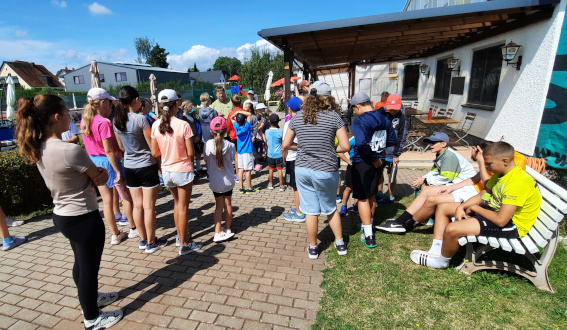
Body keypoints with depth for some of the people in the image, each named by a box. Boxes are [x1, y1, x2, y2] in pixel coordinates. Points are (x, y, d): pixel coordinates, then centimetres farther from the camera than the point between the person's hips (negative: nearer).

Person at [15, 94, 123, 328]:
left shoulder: (39, 148, -1)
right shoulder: (71, 151, -28)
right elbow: (100, 179, -16)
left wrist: (98, 171, -12)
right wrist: (103, 172, 0)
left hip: (62, 215, 9)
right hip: (83, 218, -8)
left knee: (81, 263, 27)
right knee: (89, 268, 11)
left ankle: (89, 298, 49)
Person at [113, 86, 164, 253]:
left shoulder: (116, 120, 2)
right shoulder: (140, 118, -16)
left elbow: (121, 146, 13)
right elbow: (152, 145, -12)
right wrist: (160, 163, 1)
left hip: (129, 167, 6)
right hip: (147, 166, -6)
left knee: (137, 205, 14)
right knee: (149, 206, 3)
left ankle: (143, 240, 27)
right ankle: (151, 243, 14)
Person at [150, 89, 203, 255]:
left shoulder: (156, 125, -5)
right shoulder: (183, 125, -18)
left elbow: (154, 152, -2)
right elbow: (190, 152, -15)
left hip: (166, 171, 5)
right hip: (183, 170, -5)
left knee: (177, 202, 24)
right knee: (183, 207, 7)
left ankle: (180, 236, 36)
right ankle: (184, 244, 18)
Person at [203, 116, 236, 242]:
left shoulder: (207, 145, -12)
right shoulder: (230, 146, -15)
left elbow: (207, 163, -2)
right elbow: (231, 160, -2)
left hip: (215, 181, 0)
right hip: (228, 180, 0)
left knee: (219, 206, 11)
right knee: (228, 204, 15)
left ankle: (218, 232, 9)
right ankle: (227, 229, 29)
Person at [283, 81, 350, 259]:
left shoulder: (297, 117, 0)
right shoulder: (334, 117, -8)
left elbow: (285, 145, 2)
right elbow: (345, 146, -11)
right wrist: (331, 149, 7)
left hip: (302, 169, 2)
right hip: (325, 171, -2)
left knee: (310, 210, 13)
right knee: (330, 208, 20)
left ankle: (313, 248, 29)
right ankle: (340, 244, 34)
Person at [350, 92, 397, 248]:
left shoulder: (358, 121, -17)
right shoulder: (384, 119, 5)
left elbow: (361, 143, -31)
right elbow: (393, 140, 10)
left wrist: (373, 158, -19)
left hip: (362, 163, -7)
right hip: (377, 162, 7)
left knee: (362, 198, 4)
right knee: (371, 195, 22)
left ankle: (369, 236, 7)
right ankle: (368, 226, 39)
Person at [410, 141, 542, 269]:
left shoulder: (517, 182, -28)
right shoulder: (500, 173, 3)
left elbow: (501, 220, -30)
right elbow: (483, 194, 11)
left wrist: (475, 207, -14)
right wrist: (461, 207, -6)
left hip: (510, 224, -11)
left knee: (451, 229, -29)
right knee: (443, 207, 8)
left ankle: (442, 260, 3)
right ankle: (437, 252, 4)